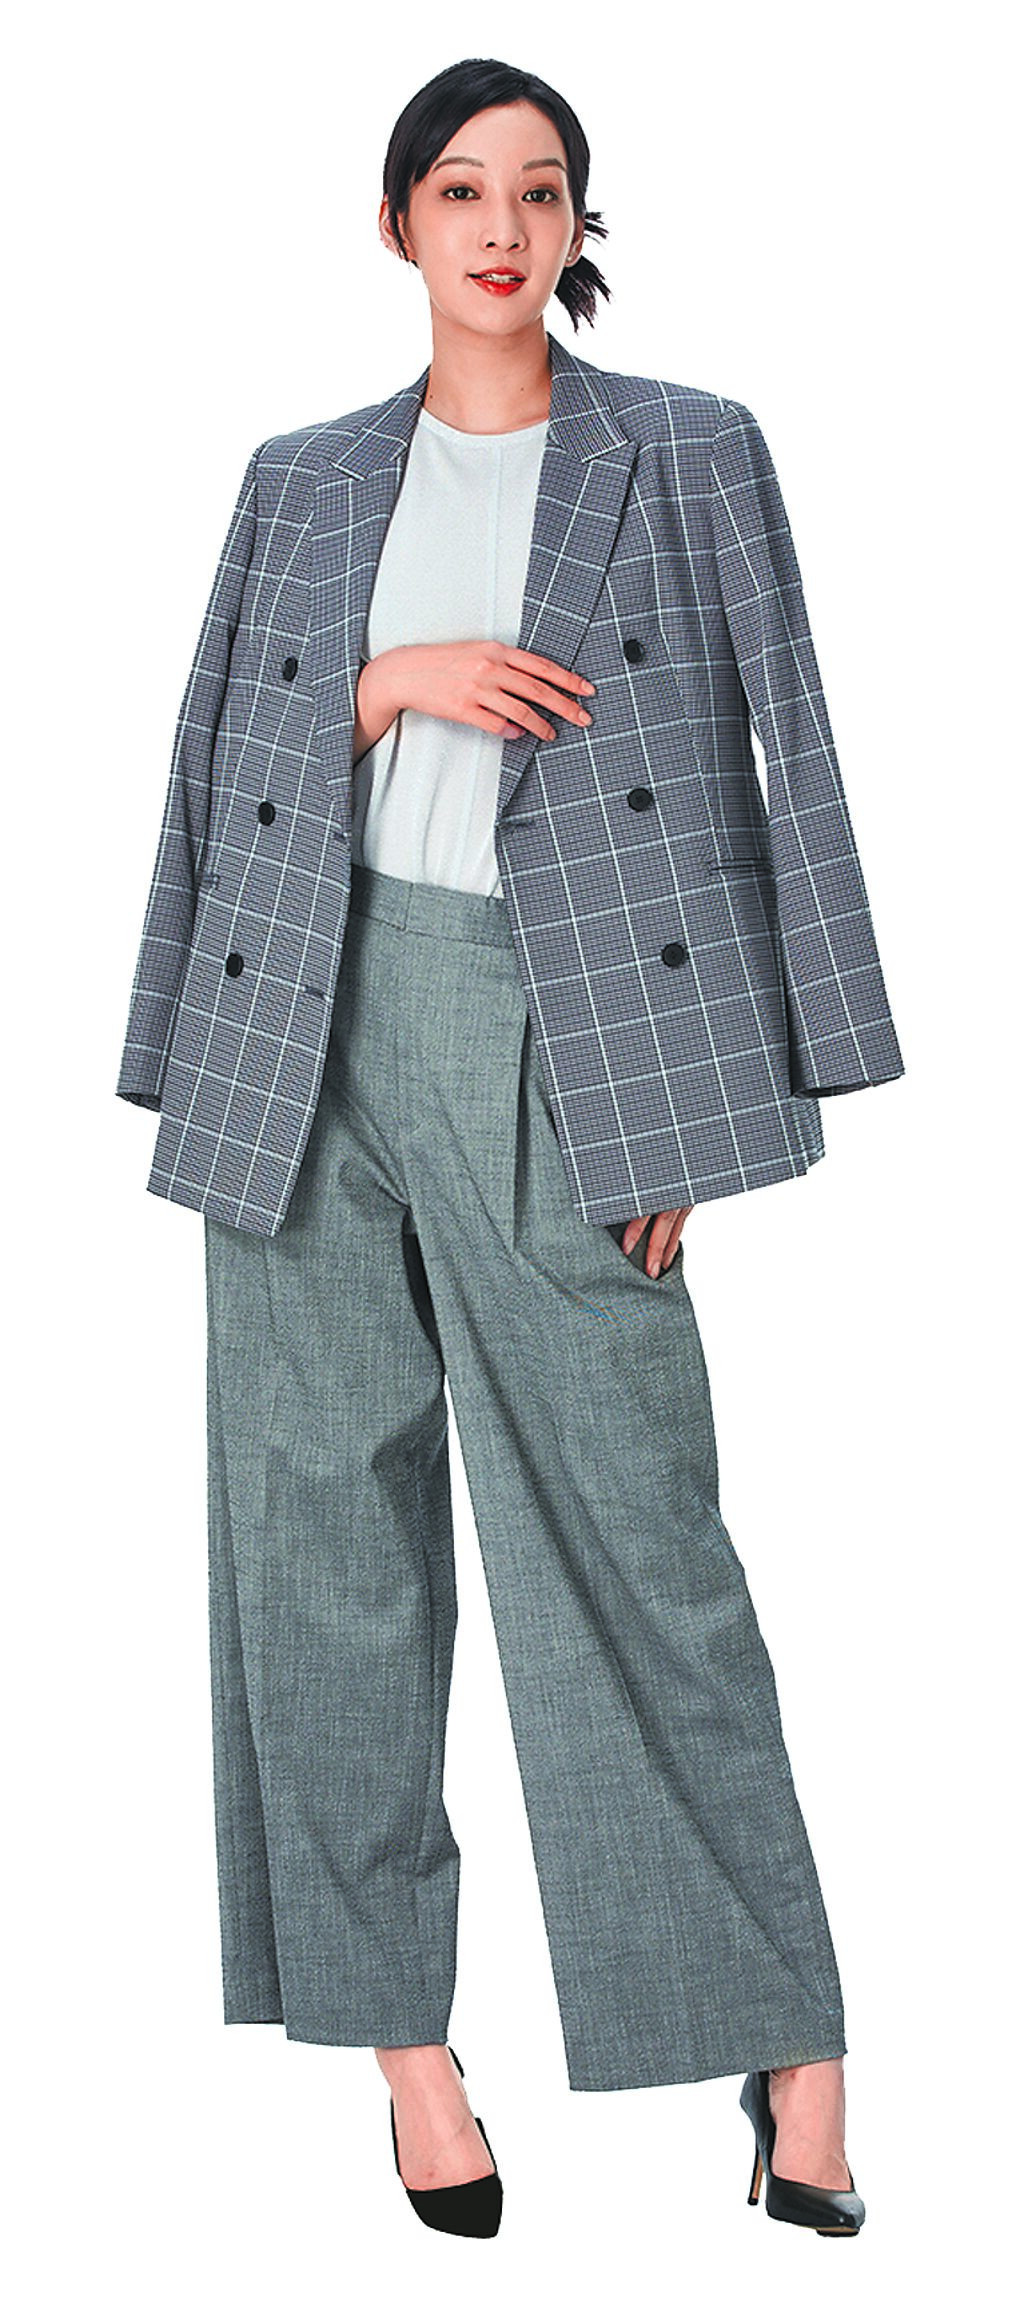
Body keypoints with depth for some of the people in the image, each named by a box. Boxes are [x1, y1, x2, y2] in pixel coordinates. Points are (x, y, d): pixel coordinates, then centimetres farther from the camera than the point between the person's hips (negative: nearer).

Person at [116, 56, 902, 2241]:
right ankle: (405, 2036, 13)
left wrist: (698, 1102, -5)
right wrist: (389, 686, -5)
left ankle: (795, 2058, 2)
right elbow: (218, 767, 15)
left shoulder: (690, 457, 7)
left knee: (632, 1531, -7)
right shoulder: (300, 484, 14)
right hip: (310, 1026, 3)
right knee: (328, 1525, 2)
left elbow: (773, 760, 3)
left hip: (545, 1031, -3)